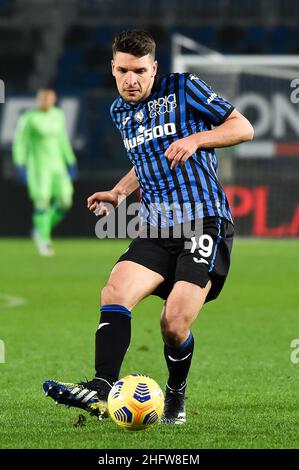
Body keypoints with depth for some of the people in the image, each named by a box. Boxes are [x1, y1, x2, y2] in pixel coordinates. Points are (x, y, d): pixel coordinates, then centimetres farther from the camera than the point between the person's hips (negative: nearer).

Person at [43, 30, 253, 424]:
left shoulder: (183, 89, -1)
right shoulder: (120, 112, 18)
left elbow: (243, 128, -1)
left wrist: (196, 138, -16)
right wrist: (120, 192, 16)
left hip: (205, 219, -6)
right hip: (156, 227, 6)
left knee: (175, 323, -15)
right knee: (115, 292, -20)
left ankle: (176, 396, 11)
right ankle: (102, 389, -29)